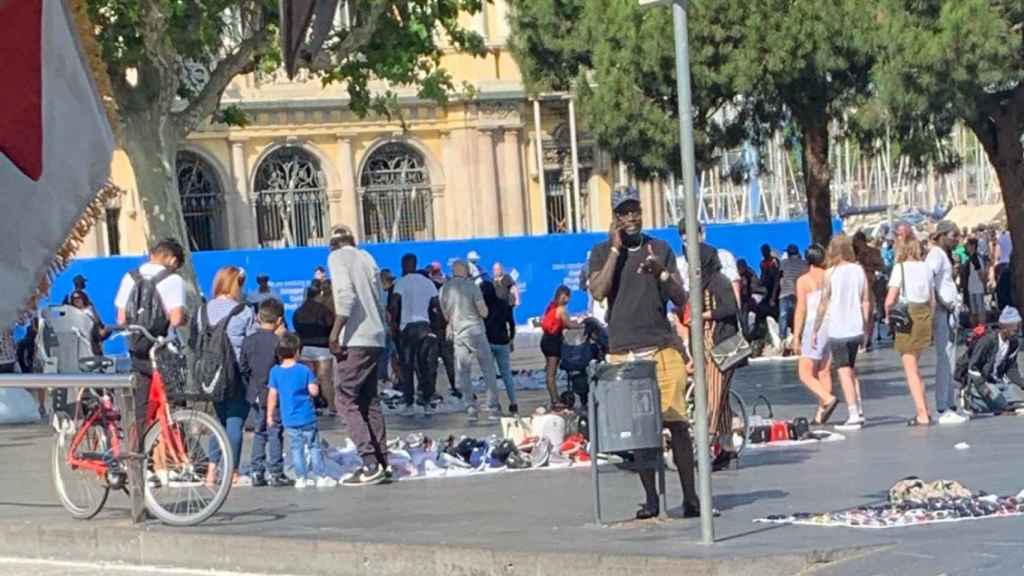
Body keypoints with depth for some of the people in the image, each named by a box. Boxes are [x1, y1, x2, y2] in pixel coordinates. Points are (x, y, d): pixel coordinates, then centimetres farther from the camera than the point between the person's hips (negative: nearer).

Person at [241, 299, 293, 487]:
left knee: (259, 432, 15)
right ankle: (275, 473, -1)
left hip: (255, 394, 5)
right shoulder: (278, 341, -14)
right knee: (275, 432, 0)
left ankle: (256, 472, 12)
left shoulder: (249, 341, 2)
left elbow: (243, 367, 6)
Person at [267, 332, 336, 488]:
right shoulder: (304, 370, -9)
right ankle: (320, 476, 6)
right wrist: (314, 383, 10)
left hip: (289, 419, 2)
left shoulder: (275, 372, -2)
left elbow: (272, 395, 0)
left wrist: (270, 415, 7)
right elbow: (314, 391, -12)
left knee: (296, 448, 9)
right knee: (314, 447, 5)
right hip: (307, 417, -2)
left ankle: (301, 478, 8)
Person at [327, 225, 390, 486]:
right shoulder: (366, 257, 16)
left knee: (347, 400, -5)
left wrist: (335, 332, -17)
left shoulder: (337, 257, -3)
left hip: (355, 340, -7)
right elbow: (379, 300, 13)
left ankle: (370, 464, -15)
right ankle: (382, 463, 10)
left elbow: (346, 295, -18)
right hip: (376, 339, 7)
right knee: (370, 401, 13)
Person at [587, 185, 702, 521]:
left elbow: (681, 300, 6)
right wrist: (617, 248, -7)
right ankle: (650, 499, 7)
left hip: (662, 347, 0)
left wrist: (661, 273, -12)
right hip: (624, 352, 0)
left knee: (677, 422, -7)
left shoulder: (660, 249, 11)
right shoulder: (602, 252, 8)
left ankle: (690, 497, -4)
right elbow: (598, 292, -9)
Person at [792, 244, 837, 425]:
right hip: (833, 325, 5)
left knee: (805, 373, -1)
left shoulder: (803, 281, -5)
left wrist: (796, 336, -4)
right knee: (825, 372, 9)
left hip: (813, 327, -5)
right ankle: (821, 414, 8)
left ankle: (828, 398, -22)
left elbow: (801, 310, -8)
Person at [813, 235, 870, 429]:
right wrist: (864, 326, 14)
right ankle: (858, 411, 18)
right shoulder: (859, 270, 4)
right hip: (856, 329, 5)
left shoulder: (831, 273, -8)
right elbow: (866, 301, 5)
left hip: (837, 330, -5)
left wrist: (815, 330, 0)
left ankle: (853, 415, -9)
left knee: (844, 372, -3)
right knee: (851, 369, 20)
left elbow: (823, 304, -8)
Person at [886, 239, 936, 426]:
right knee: (914, 365, 19)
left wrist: (888, 315, 3)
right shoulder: (926, 267, 7)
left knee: (910, 368, 1)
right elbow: (933, 300, 10)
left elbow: (890, 300, -15)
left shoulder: (900, 268, -9)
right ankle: (924, 409, 16)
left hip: (906, 316, -6)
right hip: (924, 315, 6)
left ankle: (922, 414, -4)